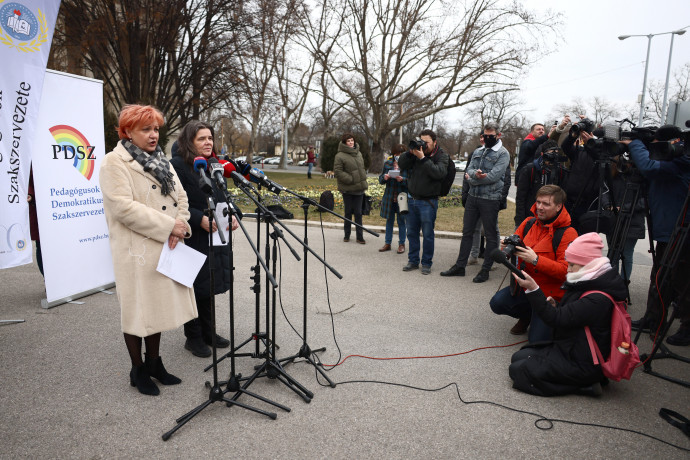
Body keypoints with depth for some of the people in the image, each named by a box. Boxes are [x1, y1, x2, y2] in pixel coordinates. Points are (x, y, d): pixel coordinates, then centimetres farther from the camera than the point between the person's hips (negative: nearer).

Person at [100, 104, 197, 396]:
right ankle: (138, 370, 22)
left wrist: (180, 227, -9)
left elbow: (180, 196, 10)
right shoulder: (114, 162, -9)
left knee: (159, 305, 15)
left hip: (165, 248, 7)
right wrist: (168, 226, -20)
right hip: (136, 249, -7)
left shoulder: (161, 161, 15)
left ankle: (154, 362, 31)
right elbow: (123, 207, -20)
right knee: (137, 309, 4)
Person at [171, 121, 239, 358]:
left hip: (215, 237, 7)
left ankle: (208, 332, 33)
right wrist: (200, 219, -26)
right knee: (195, 288, 4)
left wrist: (231, 215, -2)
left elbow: (223, 198, 16)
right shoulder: (178, 165, -11)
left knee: (209, 286, 17)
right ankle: (193, 337, 21)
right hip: (192, 239, -7)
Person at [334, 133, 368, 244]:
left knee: (358, 213, 6)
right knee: (348, 212, 5)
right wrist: (351, 180, -16)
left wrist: (363, 181, 10)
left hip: (359, 188, 5)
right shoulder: (340, 156, -8)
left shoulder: (358, 153, 13)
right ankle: (347, 235, 20)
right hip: (347, 189, -5)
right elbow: (337, 171, -13)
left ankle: (360, 236, 11)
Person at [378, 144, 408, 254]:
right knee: (389, 220, 12)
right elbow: (380, 180, 9)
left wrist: (402, 179, -27)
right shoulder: (387, 163, 5)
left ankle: (401, 244, 18)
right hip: (389, 197, 4)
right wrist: (384, 177, -13)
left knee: (401, 222, 6)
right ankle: (387, 243, 22)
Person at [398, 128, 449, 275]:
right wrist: (411, 152, -14)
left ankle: (426, 263, 16)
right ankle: (413, 261, 25)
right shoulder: (417, 151, 8)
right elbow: (401, 164, 0)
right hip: (411, 199, 5)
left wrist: (422, 158, -25)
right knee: (412, 232, 12)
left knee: (428, 234, 2)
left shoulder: (441, 156, -4)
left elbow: (439, 172, -22)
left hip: (428, 201, -5)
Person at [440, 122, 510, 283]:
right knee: (467, 232, 11)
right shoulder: (478, 152, 14)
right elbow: (469, 170, 4)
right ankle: (460, 266, 20)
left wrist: (473, 179, -8)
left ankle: (486, 269, 13)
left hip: (490, 199, -6)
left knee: (491, 235, 4)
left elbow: (493, 176, -17)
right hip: (472, 197, 6)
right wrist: (476, 174, -19)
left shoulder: (503, 153, -5)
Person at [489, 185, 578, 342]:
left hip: (550, 294, -5)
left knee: (537, 340, -9)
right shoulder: (529, 223, 2)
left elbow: (566, 270, -22)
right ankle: (527, 316, 14)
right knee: (497, 302, -20)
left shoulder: (567, 233, -15)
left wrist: (536, 260, -30)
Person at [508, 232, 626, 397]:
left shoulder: (597, 299, -26)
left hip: (581, 365, -10)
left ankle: (582, 385, -6)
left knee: (517, 370, -13)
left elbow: (557, 319, -27)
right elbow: (566, 316, 16)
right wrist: (555, 307, -4)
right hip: (570, 348, 10)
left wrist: (533, 289, -33)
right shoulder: (586, 285, 6)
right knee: (518, 357, 7)